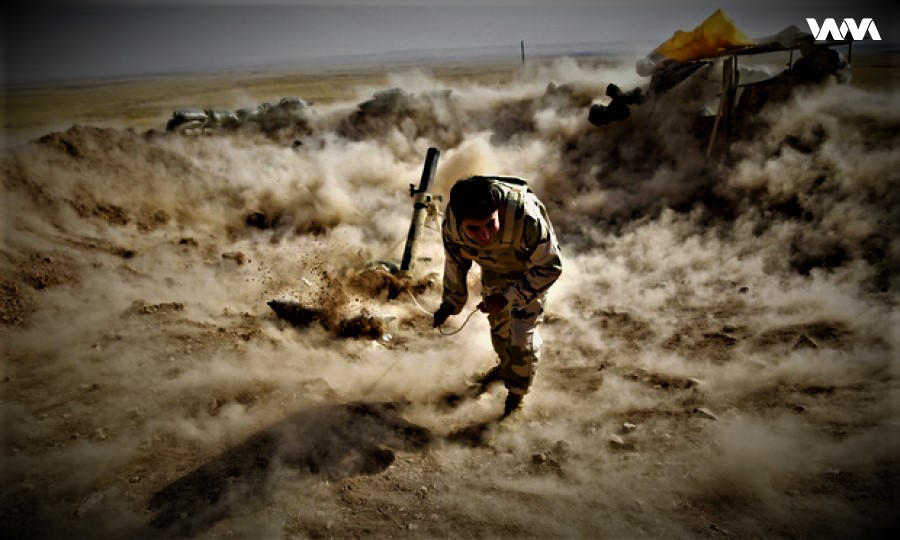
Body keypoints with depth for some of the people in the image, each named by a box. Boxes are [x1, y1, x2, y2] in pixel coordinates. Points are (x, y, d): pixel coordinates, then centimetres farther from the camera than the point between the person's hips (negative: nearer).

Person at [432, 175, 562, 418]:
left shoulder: (527, 218, -46)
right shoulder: (451, 221, -32)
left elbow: (549, 267, -29)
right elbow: (455, 260, -8)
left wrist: (508, 297, -32)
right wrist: (451, 301, 1)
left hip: (531, 269, -4)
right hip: (493, 268, 4)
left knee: (522, 337, -4)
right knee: (497, 322, 24)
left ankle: (516, 394, 24)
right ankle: (506, 366, 55)